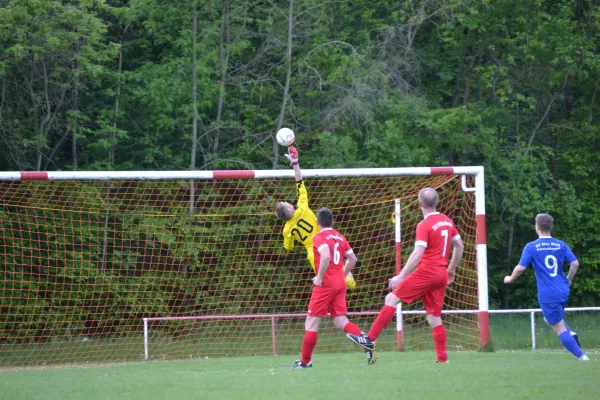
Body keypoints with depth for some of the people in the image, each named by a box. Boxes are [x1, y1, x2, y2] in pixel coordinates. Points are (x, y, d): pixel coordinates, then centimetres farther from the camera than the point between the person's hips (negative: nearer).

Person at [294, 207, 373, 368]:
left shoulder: (319, 237, -8)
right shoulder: (340, 237, 13)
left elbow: (326, 256, -26)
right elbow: (352, 259, 15)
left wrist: (319, 277, -18)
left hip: (325, 284, -7)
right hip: (340, 283, 7)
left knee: (312, 321, 1)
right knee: (341, 321, 6)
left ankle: (305, 361, 3)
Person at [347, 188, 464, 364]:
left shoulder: (424, 225, -11)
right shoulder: (447, 221, 11)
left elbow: (418, 253, -19)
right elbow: (459, 247, 20)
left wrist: (401, 276, -19)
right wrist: (451, 270, 31)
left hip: (426, 271, -7)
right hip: (441, 274, 7)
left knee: (392, 299, -4)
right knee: (434, 316, 10)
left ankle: (370, 339, -8)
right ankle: (442, 358, 4)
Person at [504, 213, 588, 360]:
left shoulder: (531, 247, -6)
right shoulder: (561, 245, 4)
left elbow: (520, 268, -10)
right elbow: (575, 263, -1)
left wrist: (510, 279, 10)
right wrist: (568, 280, 17)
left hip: (547, 295, -5)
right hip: (563, 292, 5)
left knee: (560, 329, 1)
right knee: (549, 319, 28)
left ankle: (581, 355, -10)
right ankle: (571, 334, 3)